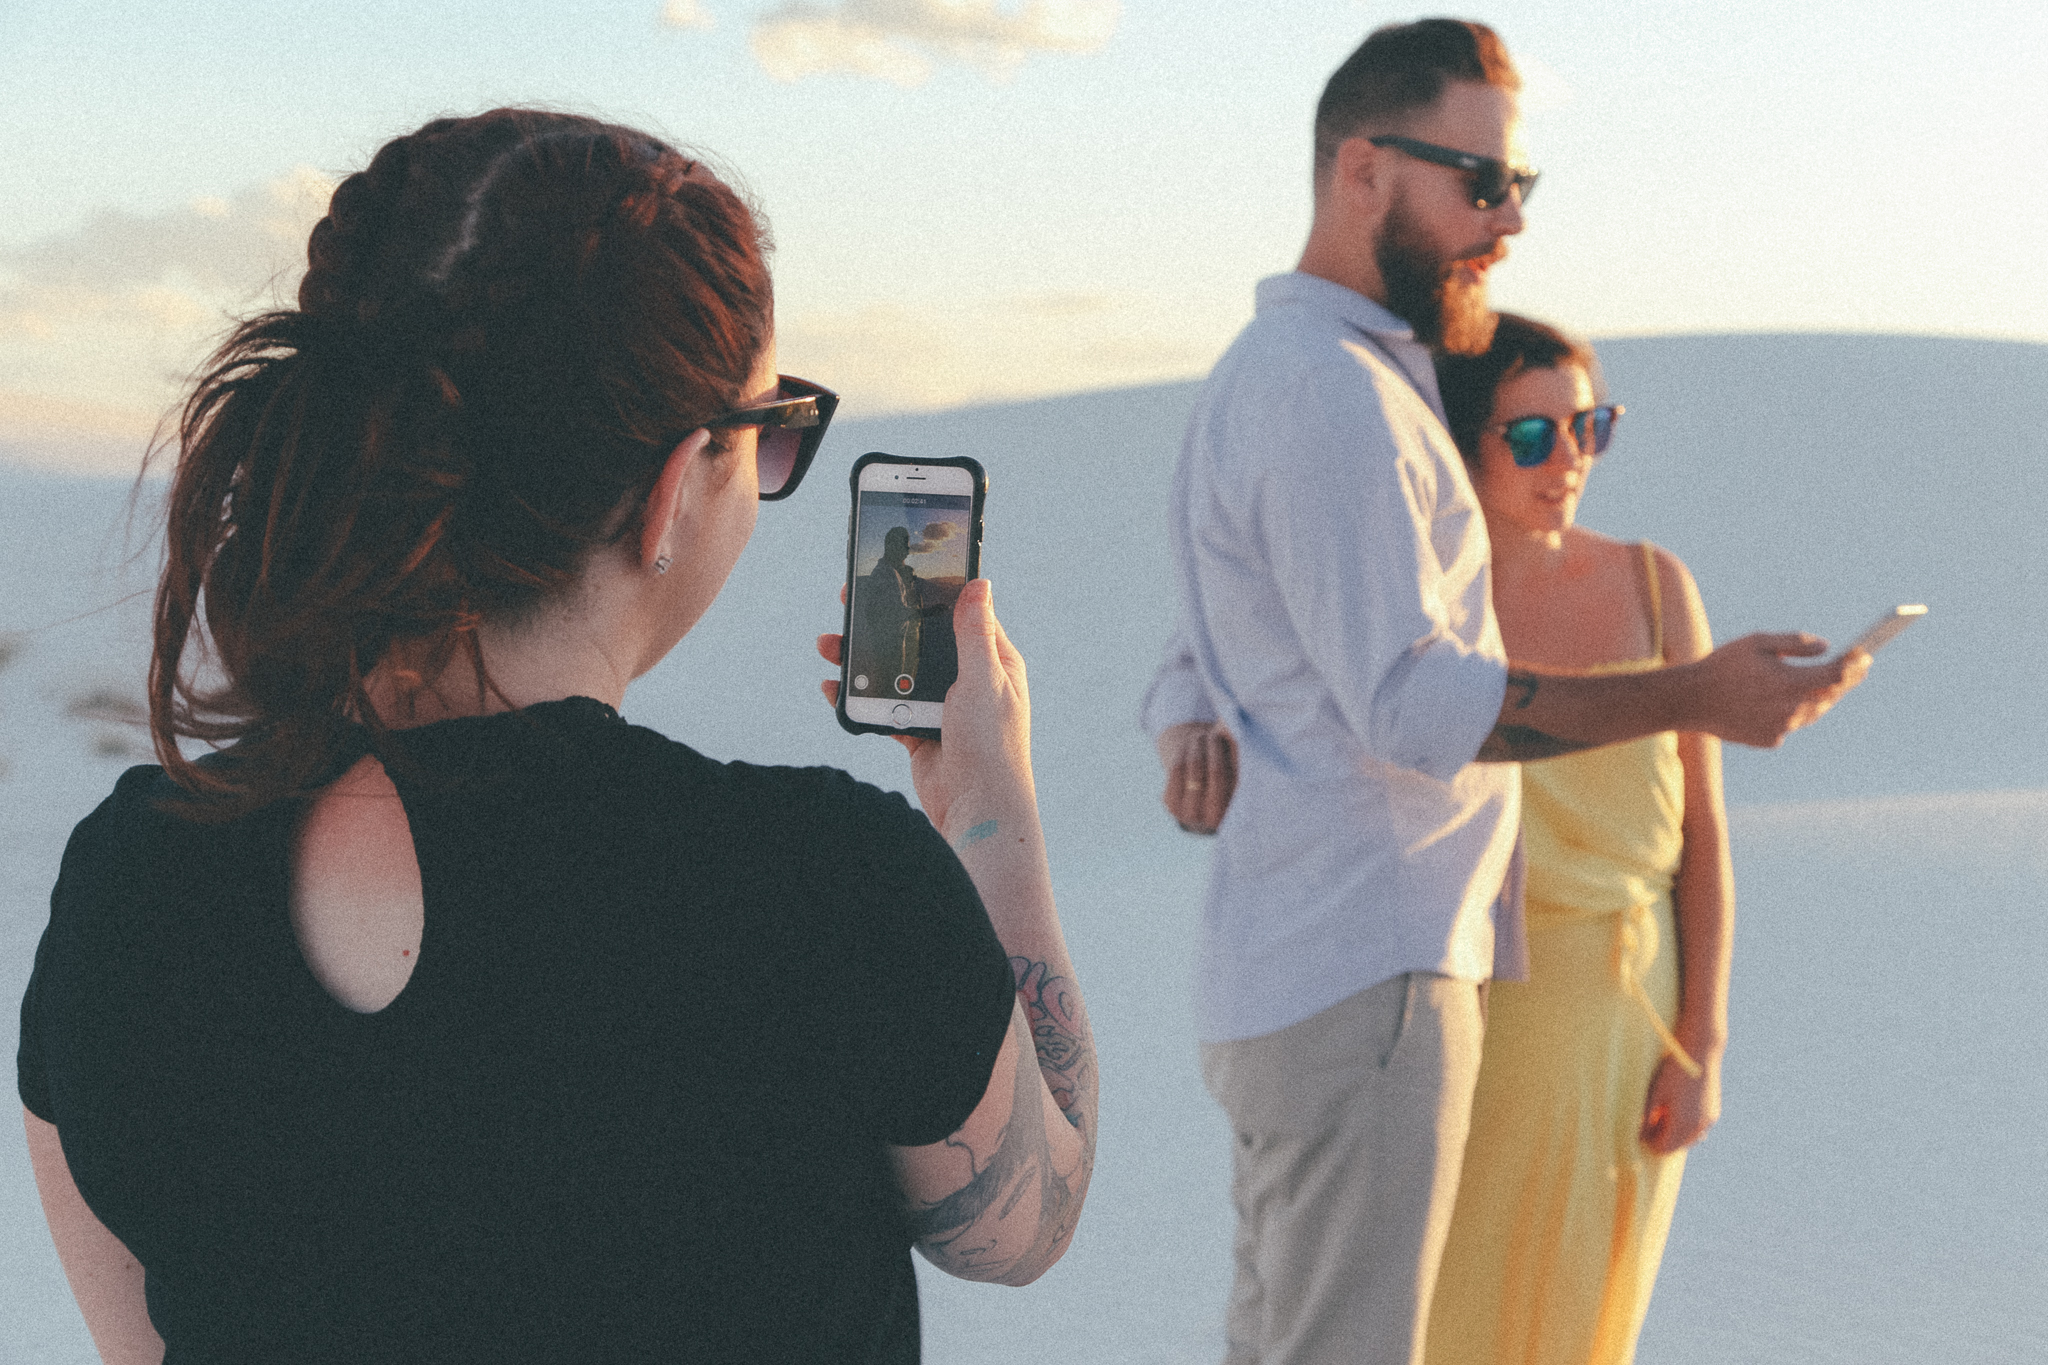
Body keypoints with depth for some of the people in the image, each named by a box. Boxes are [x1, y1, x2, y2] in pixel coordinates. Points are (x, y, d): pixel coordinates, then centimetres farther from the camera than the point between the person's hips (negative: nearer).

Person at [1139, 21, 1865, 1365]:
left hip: (1284, 979, 11)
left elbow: (1195, 664, 23)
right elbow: (1414, 700, -22)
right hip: (1361, 985, -11)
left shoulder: (1272, 373, 21)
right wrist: (1694, 695, -22)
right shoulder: (1330, 386, -14)